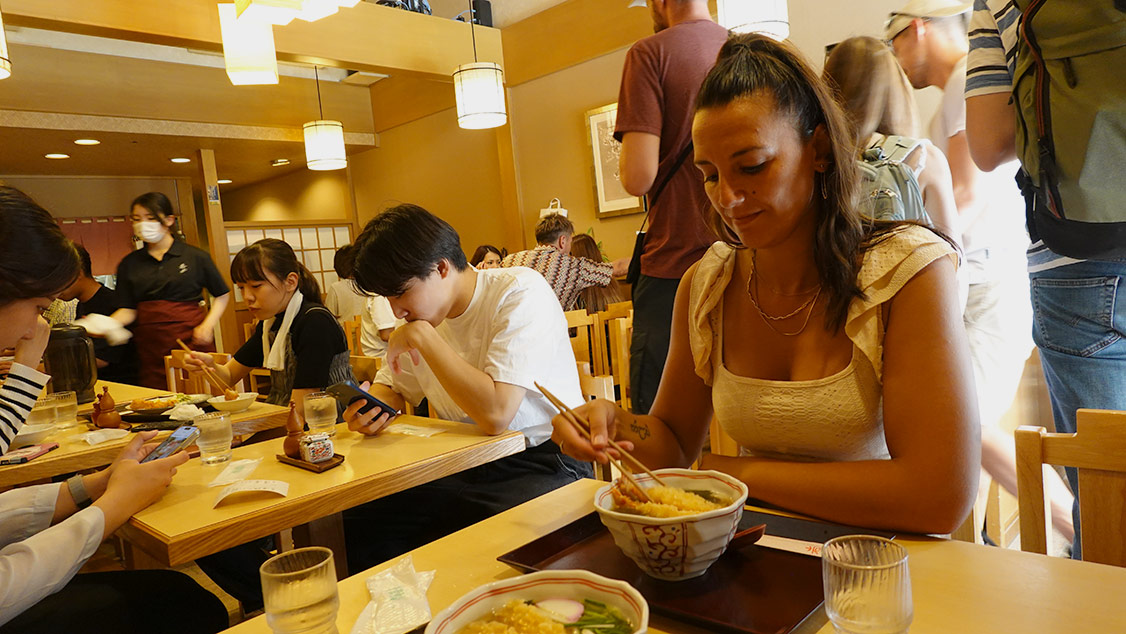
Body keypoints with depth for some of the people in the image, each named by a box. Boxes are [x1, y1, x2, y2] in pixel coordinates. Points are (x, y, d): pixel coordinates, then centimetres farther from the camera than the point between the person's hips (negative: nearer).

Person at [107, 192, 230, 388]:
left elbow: (222, 295, 9)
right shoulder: (129, 264, 10)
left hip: (193, 341, -2)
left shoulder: (195, 256, 2)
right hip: (151, 348, 2)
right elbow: (128, 310, 9)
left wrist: (208, 325, -5)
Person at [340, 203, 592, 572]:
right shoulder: (420, 316, 6)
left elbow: (495, 415, -28)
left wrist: (422, 336, -22)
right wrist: (373, 408, -3)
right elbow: (393, 387, 22)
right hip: (464, 467, 7)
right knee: (356, 521, -8)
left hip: (543, 463, -6)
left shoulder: (521, 292, -17)